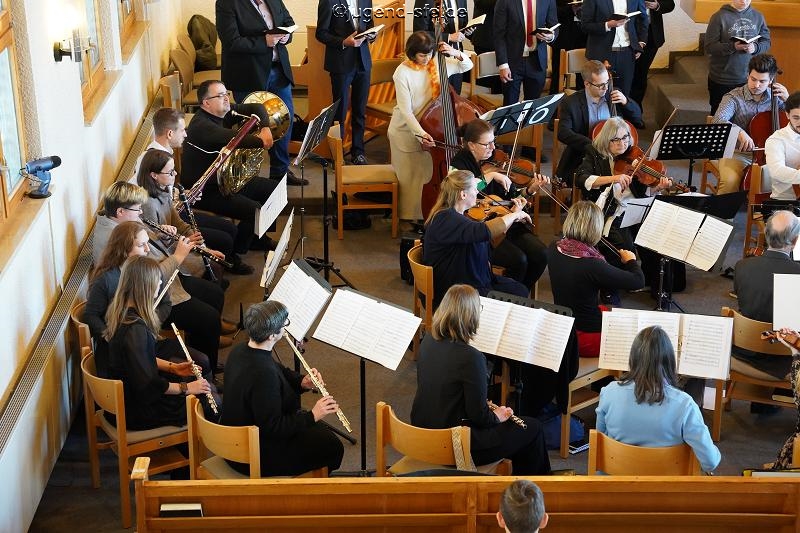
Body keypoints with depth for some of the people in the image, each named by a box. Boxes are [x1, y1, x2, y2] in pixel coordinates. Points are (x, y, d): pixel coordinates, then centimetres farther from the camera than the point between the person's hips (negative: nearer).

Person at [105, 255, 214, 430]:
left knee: (209, 388, 15)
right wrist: (186, 388, -15)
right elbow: (147, 385, -27)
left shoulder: (120, 312, 0)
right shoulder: (134, 329, -30)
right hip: (137, 412, -10)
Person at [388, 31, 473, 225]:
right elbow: (405, 110, -23)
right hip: (406, 129, -4)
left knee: (428, 172, 0)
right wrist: (420, 133, -34)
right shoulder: (402, 73, -19)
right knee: (409, 176, 5)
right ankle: (408, 216, 20)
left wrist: (456, 54, -15)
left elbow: (467, 65, 5)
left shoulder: (437, 64, -5)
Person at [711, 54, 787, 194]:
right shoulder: (734, 98, -7)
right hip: (737, 154, -3)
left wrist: (788, 99, -5)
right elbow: (718, 121, -25)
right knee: (730, 182, -32)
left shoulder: (775, 98, 5)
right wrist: (739, 132, -42)